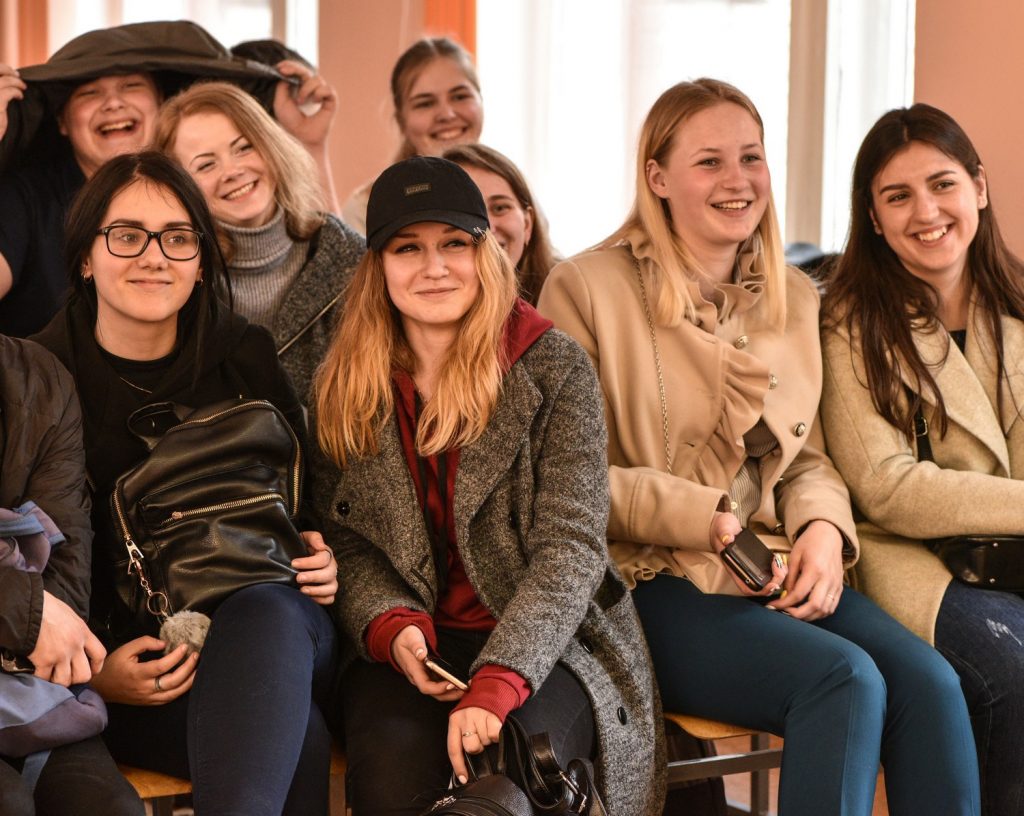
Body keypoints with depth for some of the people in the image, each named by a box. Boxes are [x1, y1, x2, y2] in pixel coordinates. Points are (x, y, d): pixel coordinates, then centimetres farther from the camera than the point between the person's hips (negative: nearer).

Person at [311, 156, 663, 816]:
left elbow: (570, 548, -11)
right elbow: (348, 543, 9)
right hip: (407, 648, 2)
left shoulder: (554, 368, -3)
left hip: (547, 642, -2)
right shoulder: (347, 388, 7)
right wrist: (391, 625, -14)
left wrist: (496, 683, -25)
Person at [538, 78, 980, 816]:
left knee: (929, 682, -22)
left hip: (780, 573, 6)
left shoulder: (794, 298, 15)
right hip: (651, 583, -5)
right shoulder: (589, 288, -4)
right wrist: (701, 518, -15)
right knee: (846, 679, -30)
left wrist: (824, 530, -5)